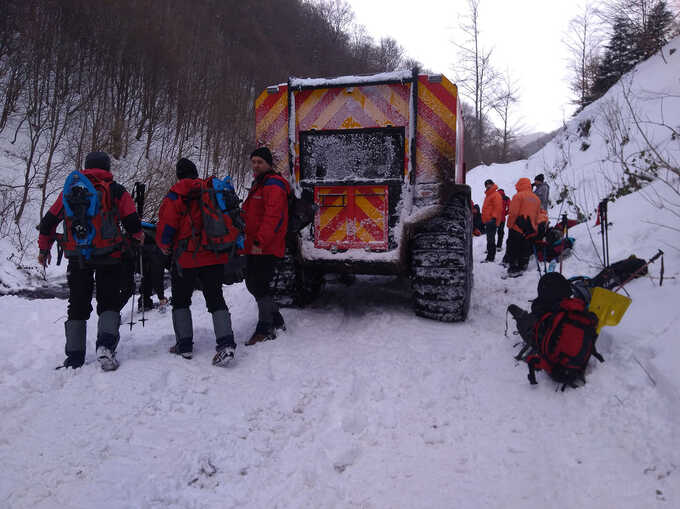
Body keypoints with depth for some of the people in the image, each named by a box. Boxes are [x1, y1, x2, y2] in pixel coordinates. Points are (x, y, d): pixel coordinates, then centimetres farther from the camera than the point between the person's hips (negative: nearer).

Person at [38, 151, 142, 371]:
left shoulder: (69, 190, 12)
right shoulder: (115, 190, 2)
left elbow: (49, 221, 15)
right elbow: (133, 223, -1)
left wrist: (44, 248, 28)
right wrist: (138, 237, 21)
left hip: (77, 259, 3)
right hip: (108, 257, -2)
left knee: (77, 307, 11)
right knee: (109, 303, 5)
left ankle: (74, 358, 11)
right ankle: (106, 346, -17)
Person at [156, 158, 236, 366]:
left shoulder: (174, 196, -4)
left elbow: (166, 226, -8)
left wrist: (164, 246, 10)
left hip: (187, 257, -3)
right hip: (215, 257, 3)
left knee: (181, 300, 13)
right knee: (216, 299, 6)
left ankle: (184, 344, 12)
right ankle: (226, 342, -10)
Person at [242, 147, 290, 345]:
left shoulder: (273, 185, -12)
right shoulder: (258, 184, 22)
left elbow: (273, 217, -23)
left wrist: (260, 242, -27)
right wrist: (248, 240, 23)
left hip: (266, 249, -11)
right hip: (253, 247, 11)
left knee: (260, 286, -8)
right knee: (252, 283, 15)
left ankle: (265, 329, 3)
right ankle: (276, 320, 28)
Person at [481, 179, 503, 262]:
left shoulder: (496, 195, -10)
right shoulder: (488, 195, 21)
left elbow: (498, 208, -18)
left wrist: (494, 218, -24)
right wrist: (484, 221, 28)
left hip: (492, 221, -10)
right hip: (487, 221, 10)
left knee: (490, 240, -11)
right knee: (489, 239, 14)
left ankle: (490, 257, -11)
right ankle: (490, 256, 20)